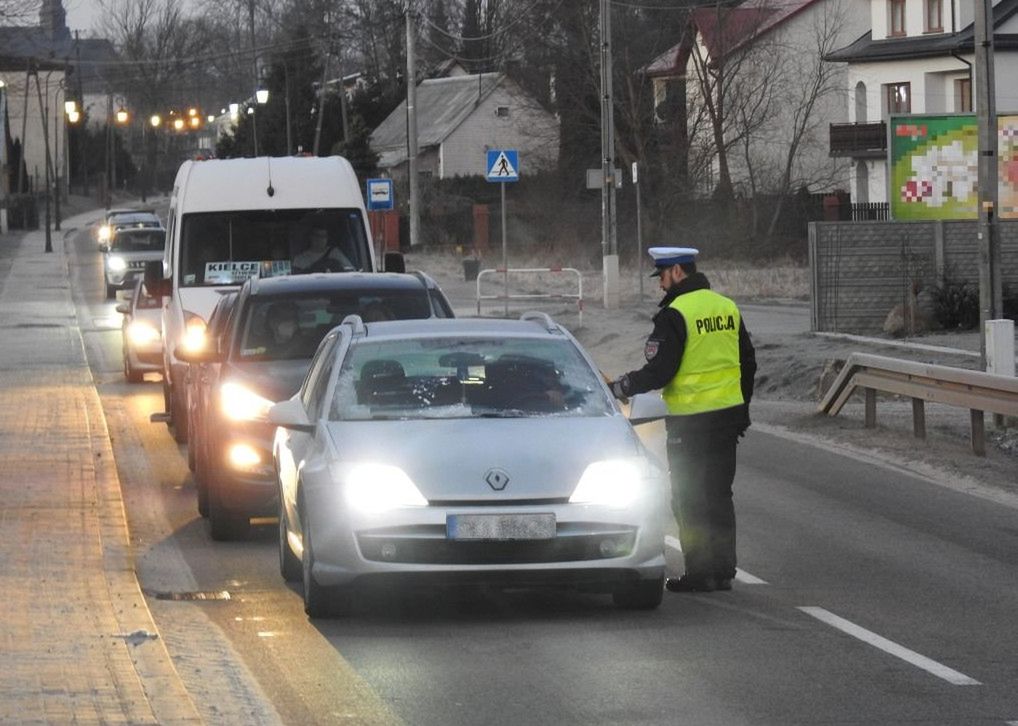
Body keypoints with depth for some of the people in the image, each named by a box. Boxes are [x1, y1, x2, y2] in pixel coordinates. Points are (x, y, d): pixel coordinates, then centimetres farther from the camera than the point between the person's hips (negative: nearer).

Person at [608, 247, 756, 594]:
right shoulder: (728, 308, 10)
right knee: (719, 495, 14)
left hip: (690, 421, -7)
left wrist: (621, 387, -3)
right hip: (728, 415, 7)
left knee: (689, 499, 1)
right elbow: (748, 363, 16)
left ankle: (699, 572, 1)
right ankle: (723, 571, 15)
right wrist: (741, 409, 25)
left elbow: (659, 371, -17)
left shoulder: (675, 315, -15)